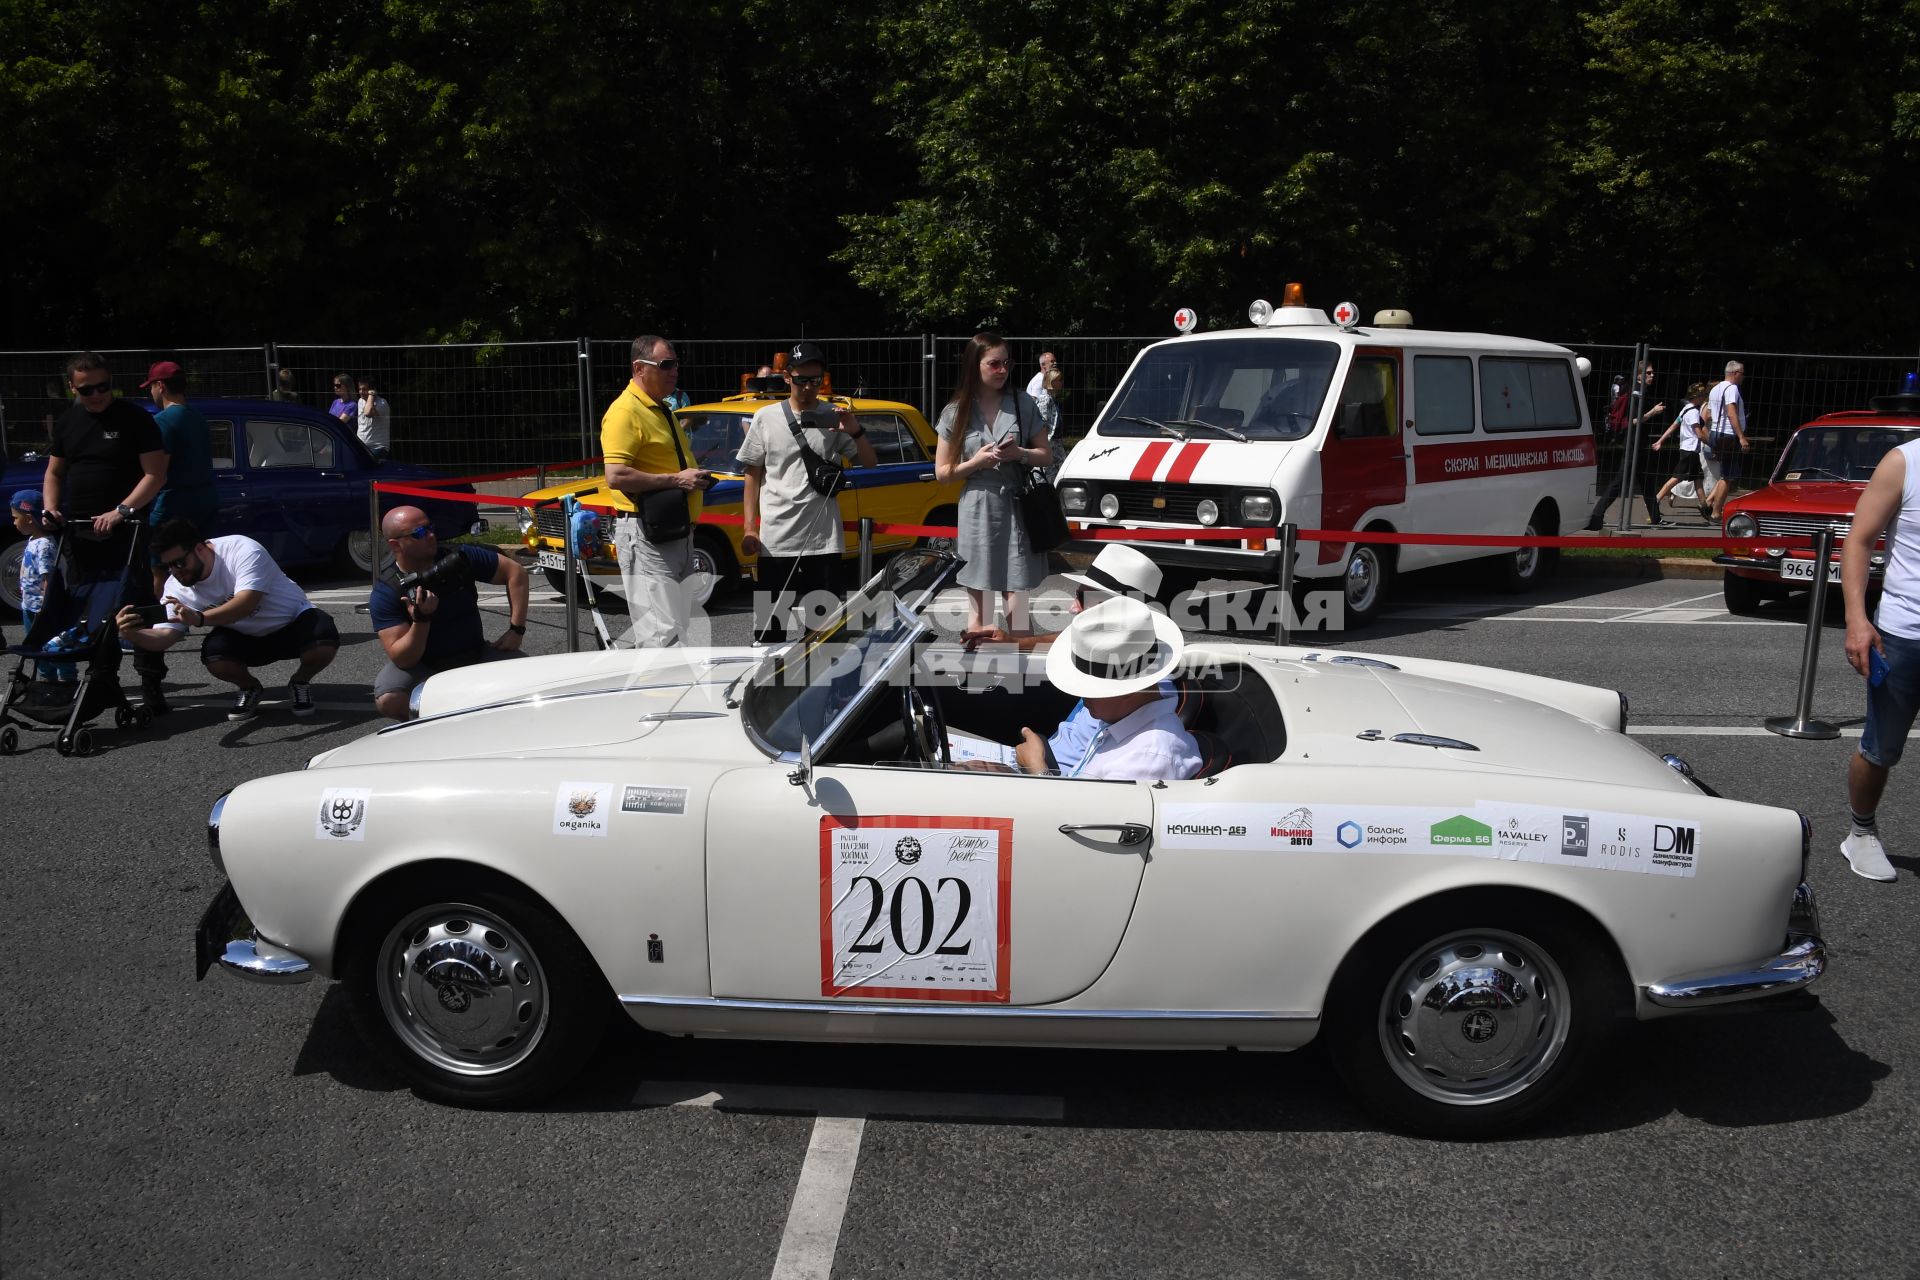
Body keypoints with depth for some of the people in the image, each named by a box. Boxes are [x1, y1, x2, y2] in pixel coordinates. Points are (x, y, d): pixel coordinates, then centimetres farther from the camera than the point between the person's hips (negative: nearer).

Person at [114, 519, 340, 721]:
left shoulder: (242, 550, -29)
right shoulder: (176, 588, -12)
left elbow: (246, 603, -42)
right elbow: (163, 636, -20)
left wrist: (199, 619, -57)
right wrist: (132, 634, -43)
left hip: (294, 620, -4)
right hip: (246, 637, 4)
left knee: (324, 642, -36)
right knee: (213, 657, -29)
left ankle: (300, 683, 0)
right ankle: (249, 687, 6)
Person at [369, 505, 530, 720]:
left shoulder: (458, 559, -9)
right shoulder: (385, 594, -16)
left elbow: (515, 572, -1)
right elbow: (402, 660, -21)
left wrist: (516, 629, -8)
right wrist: (421, 620, -38)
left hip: (475, 657, 2)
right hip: (422, 666, -2)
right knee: (388, 700, -33)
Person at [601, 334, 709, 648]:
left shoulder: (662, 410, 17)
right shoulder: (625, 412, -14)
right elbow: (616, 477, -23)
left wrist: (696, 478, 13)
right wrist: (675, 480, -20)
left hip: (677, 532, 10)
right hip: (646, 536, -10)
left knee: (682, 628, 15)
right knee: (662, 633, -14)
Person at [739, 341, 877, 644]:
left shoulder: (834, 418, 4)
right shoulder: (766, 418, 4)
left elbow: (870, 464, 6)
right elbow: (753, 475, 7)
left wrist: (856, 432, -13)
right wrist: (749, 527, 0)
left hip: (823, 539, 1)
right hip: (775, 539, -1)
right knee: (770, 621, 3)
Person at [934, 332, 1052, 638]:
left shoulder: (1022, 403, 4)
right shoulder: (956, 413, 2)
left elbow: (1046, 455, 9)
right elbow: (942, 472, 4)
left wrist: (1020, 453, -11)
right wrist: (976, 461, -13)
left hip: (1017, 509, 1)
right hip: (977, 512, -1)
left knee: (1017, 600, 4)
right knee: (978, 604, 1)